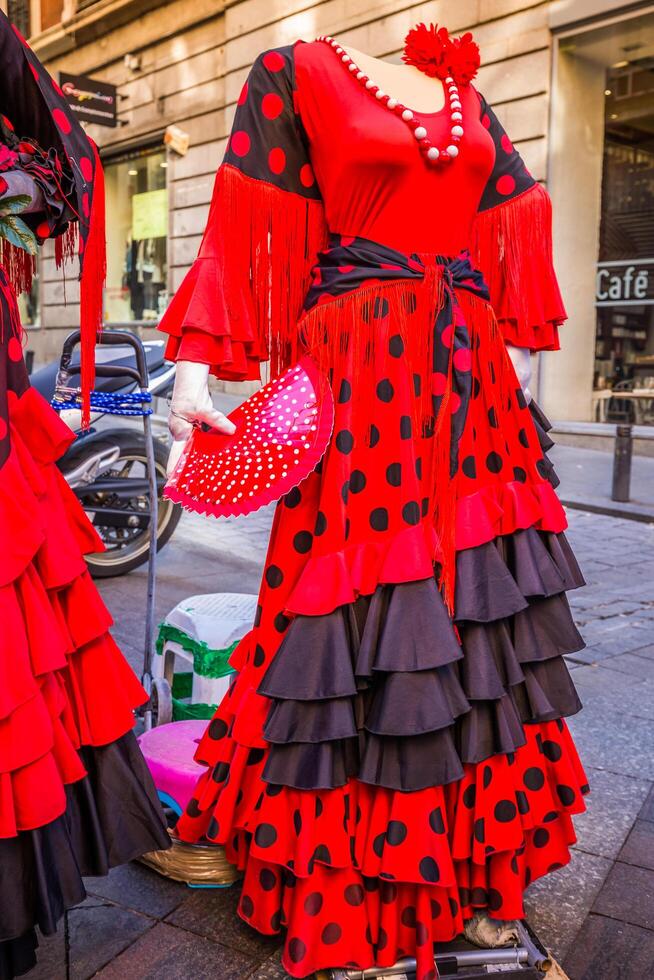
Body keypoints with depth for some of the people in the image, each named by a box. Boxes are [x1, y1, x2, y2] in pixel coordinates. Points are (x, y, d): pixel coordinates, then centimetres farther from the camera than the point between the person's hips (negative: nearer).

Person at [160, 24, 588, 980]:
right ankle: (358, 883, 15)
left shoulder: (466, 97, 20)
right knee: (368, 586, -3)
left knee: (473, 593, 7)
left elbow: (511, 230, 20)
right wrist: (196, 366, -11)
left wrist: (514, 358, 15)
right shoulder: (296, 71, 5)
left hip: (470, 369, 6)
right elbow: (241, 230, -2)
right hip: (361, 364, -5)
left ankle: (473, 851, 23)